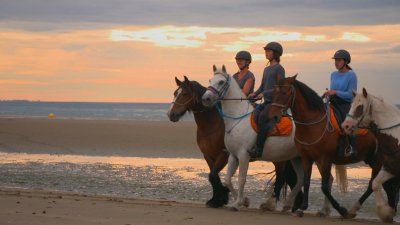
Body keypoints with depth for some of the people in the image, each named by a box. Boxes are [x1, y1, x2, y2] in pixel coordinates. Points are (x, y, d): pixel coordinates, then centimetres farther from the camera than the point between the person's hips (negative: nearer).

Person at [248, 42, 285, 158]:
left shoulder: (279, 69, -5)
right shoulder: (266, 69, 20)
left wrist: (264, 93, -20)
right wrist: (255, 94, 1)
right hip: (267, 102, 9)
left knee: (262, 117, -31)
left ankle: (259, 149, -34)